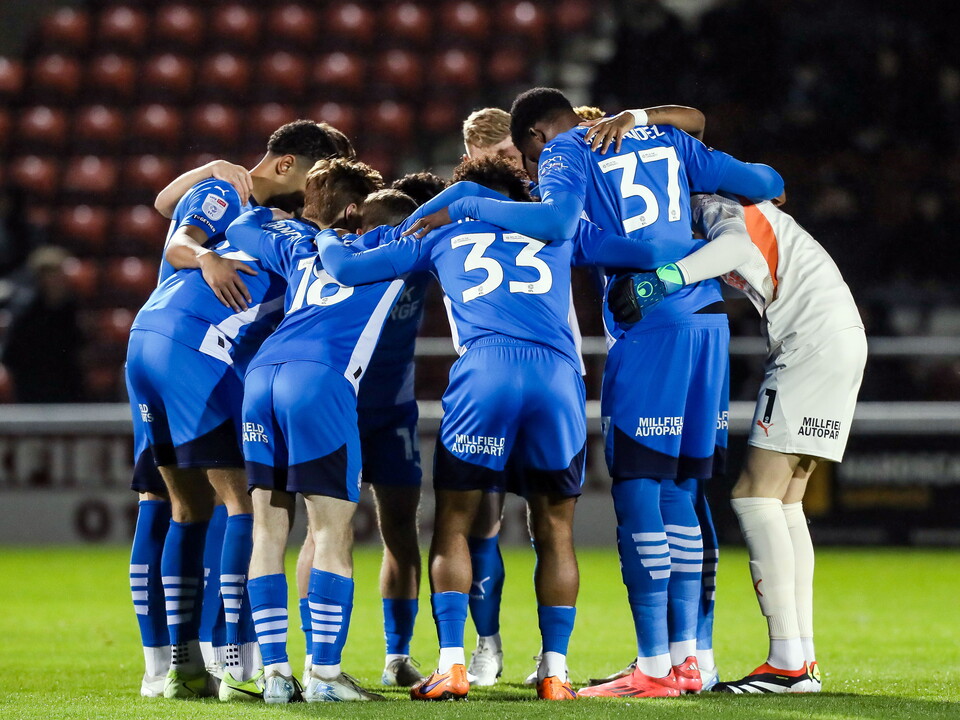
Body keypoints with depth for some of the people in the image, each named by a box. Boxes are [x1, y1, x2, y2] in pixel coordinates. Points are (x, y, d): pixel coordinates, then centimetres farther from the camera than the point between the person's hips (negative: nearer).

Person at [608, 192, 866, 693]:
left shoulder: (715, 207, -5)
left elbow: (739, 244, -25)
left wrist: (657, 280, -35)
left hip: (815, 340, -10)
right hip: (842, 339, 10)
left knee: (756, 494, -10)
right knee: (784, 501, 11)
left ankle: (788, 662, -16)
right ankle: (804, 661, 7)